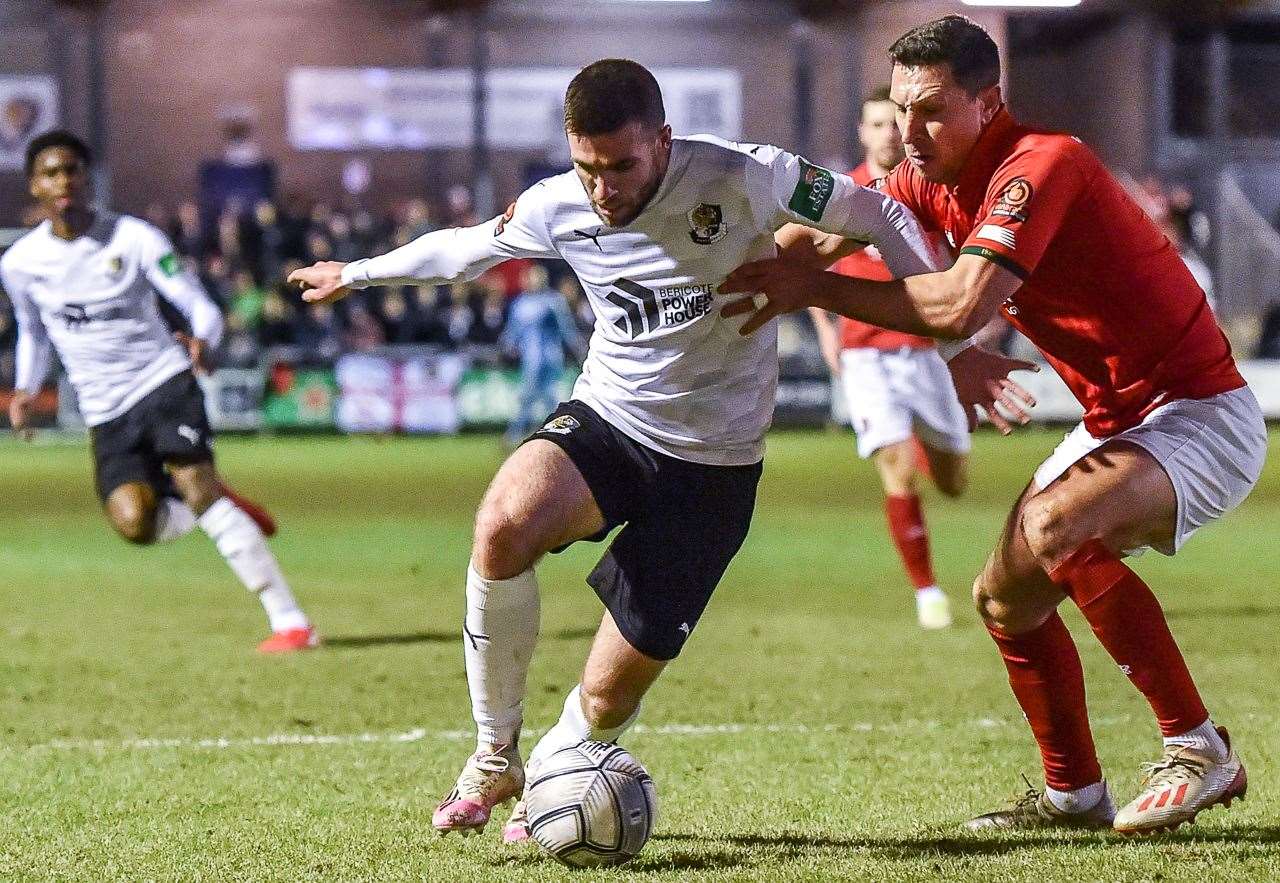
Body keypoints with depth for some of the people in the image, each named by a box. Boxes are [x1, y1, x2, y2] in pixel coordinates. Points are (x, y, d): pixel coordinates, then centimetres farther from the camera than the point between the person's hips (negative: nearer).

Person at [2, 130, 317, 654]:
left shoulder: (133, 238, -7)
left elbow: (201, 307, -8)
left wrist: (202, 340, -31)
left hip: (164, 382, -3)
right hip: (106, 414, 3)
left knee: (194, 483, -23)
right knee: (133, 522, -22)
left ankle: (290, 621, -21)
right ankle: (221, 508, 11)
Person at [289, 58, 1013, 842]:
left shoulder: (740, 180, -20)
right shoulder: (557, 209, -7)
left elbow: (880, 217, -9)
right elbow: (466, 247, 15)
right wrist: (356, 274, 28)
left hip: (713, 464, -2)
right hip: (606, 422, 2)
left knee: (610, 696, -5)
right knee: (504, 526, -33)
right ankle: (495, 758, -13)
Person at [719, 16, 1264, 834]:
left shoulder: (1042, 165, -25)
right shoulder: (930, 180, 3)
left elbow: (963, 303, -38)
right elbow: (834, 225, 16)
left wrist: (816, 288, -32)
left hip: (1200, 416, -10)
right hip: (1115, 423, 10)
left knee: (1055, 527, -33)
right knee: (1006, 597, 10)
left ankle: (1199, 750, -22)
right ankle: (1074, 792, 27)